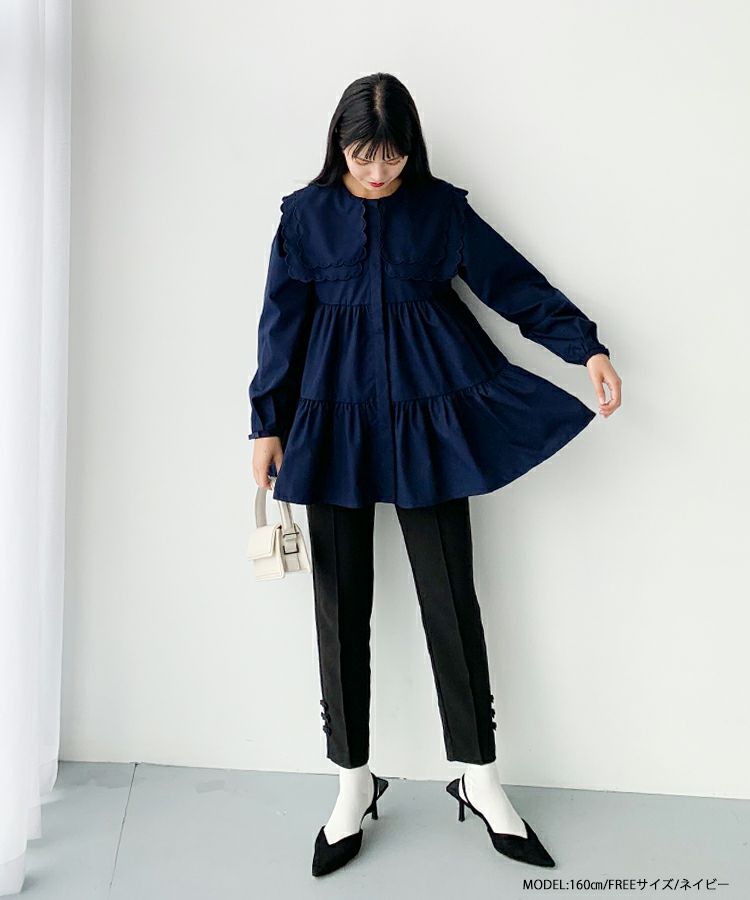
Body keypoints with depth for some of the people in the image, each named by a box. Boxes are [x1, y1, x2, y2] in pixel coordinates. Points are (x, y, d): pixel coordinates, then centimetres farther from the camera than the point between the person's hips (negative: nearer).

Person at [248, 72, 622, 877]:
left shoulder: (442, 207, 5)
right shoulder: (305, 214, 5)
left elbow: (515, 282, 5)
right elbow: (281, 322, 5)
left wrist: (587, 347, -6)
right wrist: (267, 423, 1)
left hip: (426, 419, 0)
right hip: (333, 422, 1)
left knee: (449, 593, 2)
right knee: (341, 597, 4)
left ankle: (479, 776, 19)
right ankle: (354, 780, 20)